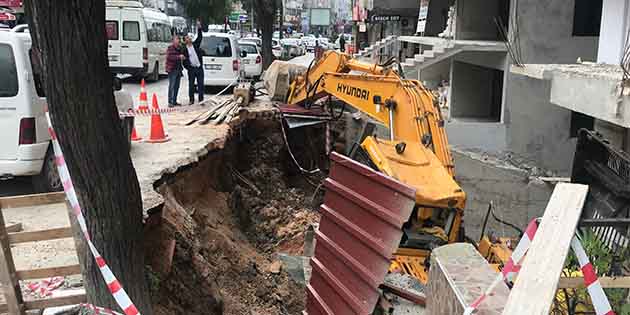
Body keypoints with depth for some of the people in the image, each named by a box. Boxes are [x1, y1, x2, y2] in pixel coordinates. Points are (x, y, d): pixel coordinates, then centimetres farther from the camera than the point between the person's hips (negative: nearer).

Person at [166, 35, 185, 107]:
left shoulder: (179, 48, 15)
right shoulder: (170, 48, -8)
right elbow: (169, 57, -21)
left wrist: (183, 57, 9)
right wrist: (178, 57, -27)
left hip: (178, 69, 8)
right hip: (172, 69, -8)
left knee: (177, 86, 10)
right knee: (172, 86, -7)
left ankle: (174, 101, 18)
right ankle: (170, 102, -4)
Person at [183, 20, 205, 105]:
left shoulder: (196, 44, 7)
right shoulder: (184, 49, 1)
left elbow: (200, 37, 1)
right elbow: (184, 60, 0)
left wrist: (199, 28, -9)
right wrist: (188, 67, -8)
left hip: (199, 68, 2)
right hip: (191, 69, -2)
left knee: (200, 84, 2)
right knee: (191, 85, 3)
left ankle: (201, 99, 7)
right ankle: (191, 100, 11)